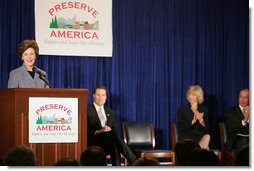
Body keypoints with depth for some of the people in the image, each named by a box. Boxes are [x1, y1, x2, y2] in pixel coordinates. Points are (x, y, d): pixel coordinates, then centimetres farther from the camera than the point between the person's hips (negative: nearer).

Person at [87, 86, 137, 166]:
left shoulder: (110, 112, 24)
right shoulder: (87, 110, 8)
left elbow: (115, 131, 18)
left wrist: (109, 129, -7)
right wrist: (98, 132, -17)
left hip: (108, 140, 4)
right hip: (94, 142, -4)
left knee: (114, 146, -35)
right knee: (112, 134, -34)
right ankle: (134, 162, -41)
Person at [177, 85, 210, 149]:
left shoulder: (204, 110, 13)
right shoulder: (182, 109, 7)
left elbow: (207, 128, 4)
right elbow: (180, 128, -4)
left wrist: (201, 120, -16)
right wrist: (193, 121, -18)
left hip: (201, 138, 3)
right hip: (187, 138, -3)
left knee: (207, 137, -33)